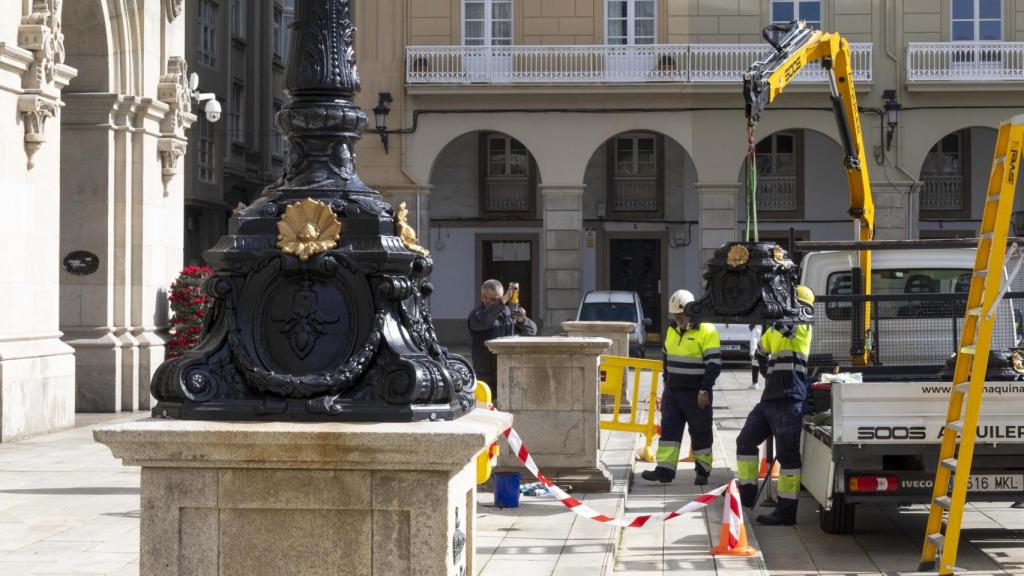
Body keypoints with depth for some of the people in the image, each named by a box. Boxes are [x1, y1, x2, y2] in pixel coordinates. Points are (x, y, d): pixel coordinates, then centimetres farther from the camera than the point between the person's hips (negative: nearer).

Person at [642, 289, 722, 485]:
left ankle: (703, 470, 14)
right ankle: (665, 469, -3)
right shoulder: (672, 331, 11)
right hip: (672, 392, 6)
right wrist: (667, 384, 21)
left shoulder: (707, 331, -12)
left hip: (696, 394, -6)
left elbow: (714, 364, -14)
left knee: (700, 433, 3)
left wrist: (704, 390, -17)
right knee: (669, 429, -1)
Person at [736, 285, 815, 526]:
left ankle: (786, 510, -6)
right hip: (769, 398, 8)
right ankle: (747, 494, 23)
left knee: (788, 455, -7)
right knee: (746, 441, 12)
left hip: (790, 401, -8)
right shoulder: (775, 330, 19)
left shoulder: (802, 327, -4)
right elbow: (761, 352, 35)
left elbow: (782, 322, -24)